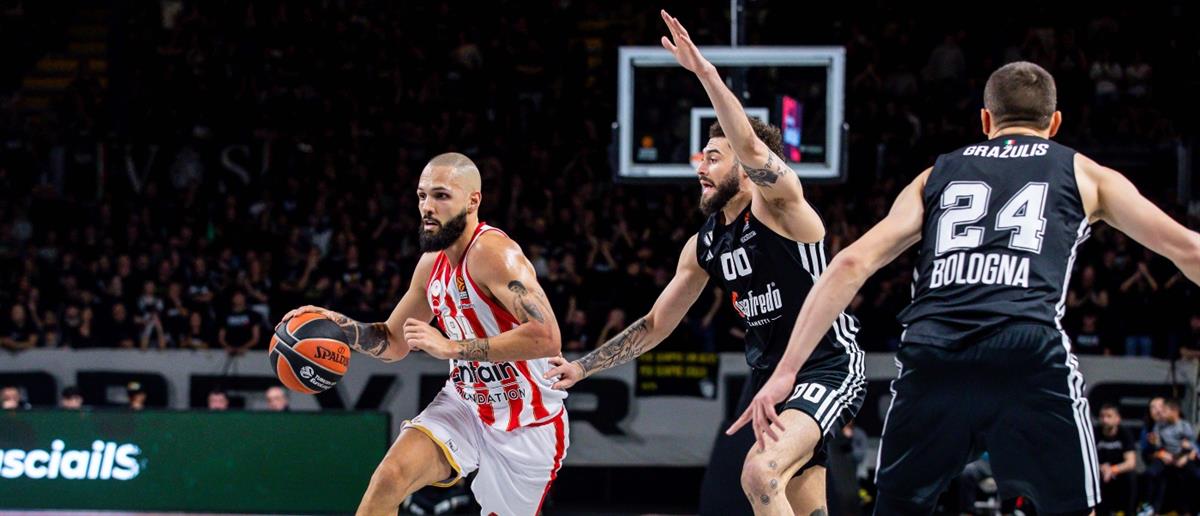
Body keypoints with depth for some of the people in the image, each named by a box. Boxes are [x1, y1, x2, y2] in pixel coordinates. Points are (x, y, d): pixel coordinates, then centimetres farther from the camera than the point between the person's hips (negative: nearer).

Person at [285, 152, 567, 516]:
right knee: (390, 478, -18)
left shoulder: (493, 253, -24)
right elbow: (394, 343, 16)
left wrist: (452, 347, -33)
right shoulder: (432, 263, 2)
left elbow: (546, 337, -36)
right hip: (465, 404, 6)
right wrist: (342, 326, -4)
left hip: (528, 424, -6)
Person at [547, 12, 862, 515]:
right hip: (768, 374, 9)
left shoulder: (778, 201, -11)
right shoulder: (704, 246, 10)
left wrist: (706, 74, -43)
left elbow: (751, 148, -33)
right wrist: (583, 367, 15)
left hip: (828, 368, -9)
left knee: (761, 473, -30)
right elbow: (655, 324, 19)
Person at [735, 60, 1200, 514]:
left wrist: (785, 372, 12)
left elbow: (852, 263, 15)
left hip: (930, 357, 2)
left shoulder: (936, 175, 26)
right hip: (1029, 357, -2)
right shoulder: (1084, 173, 22)